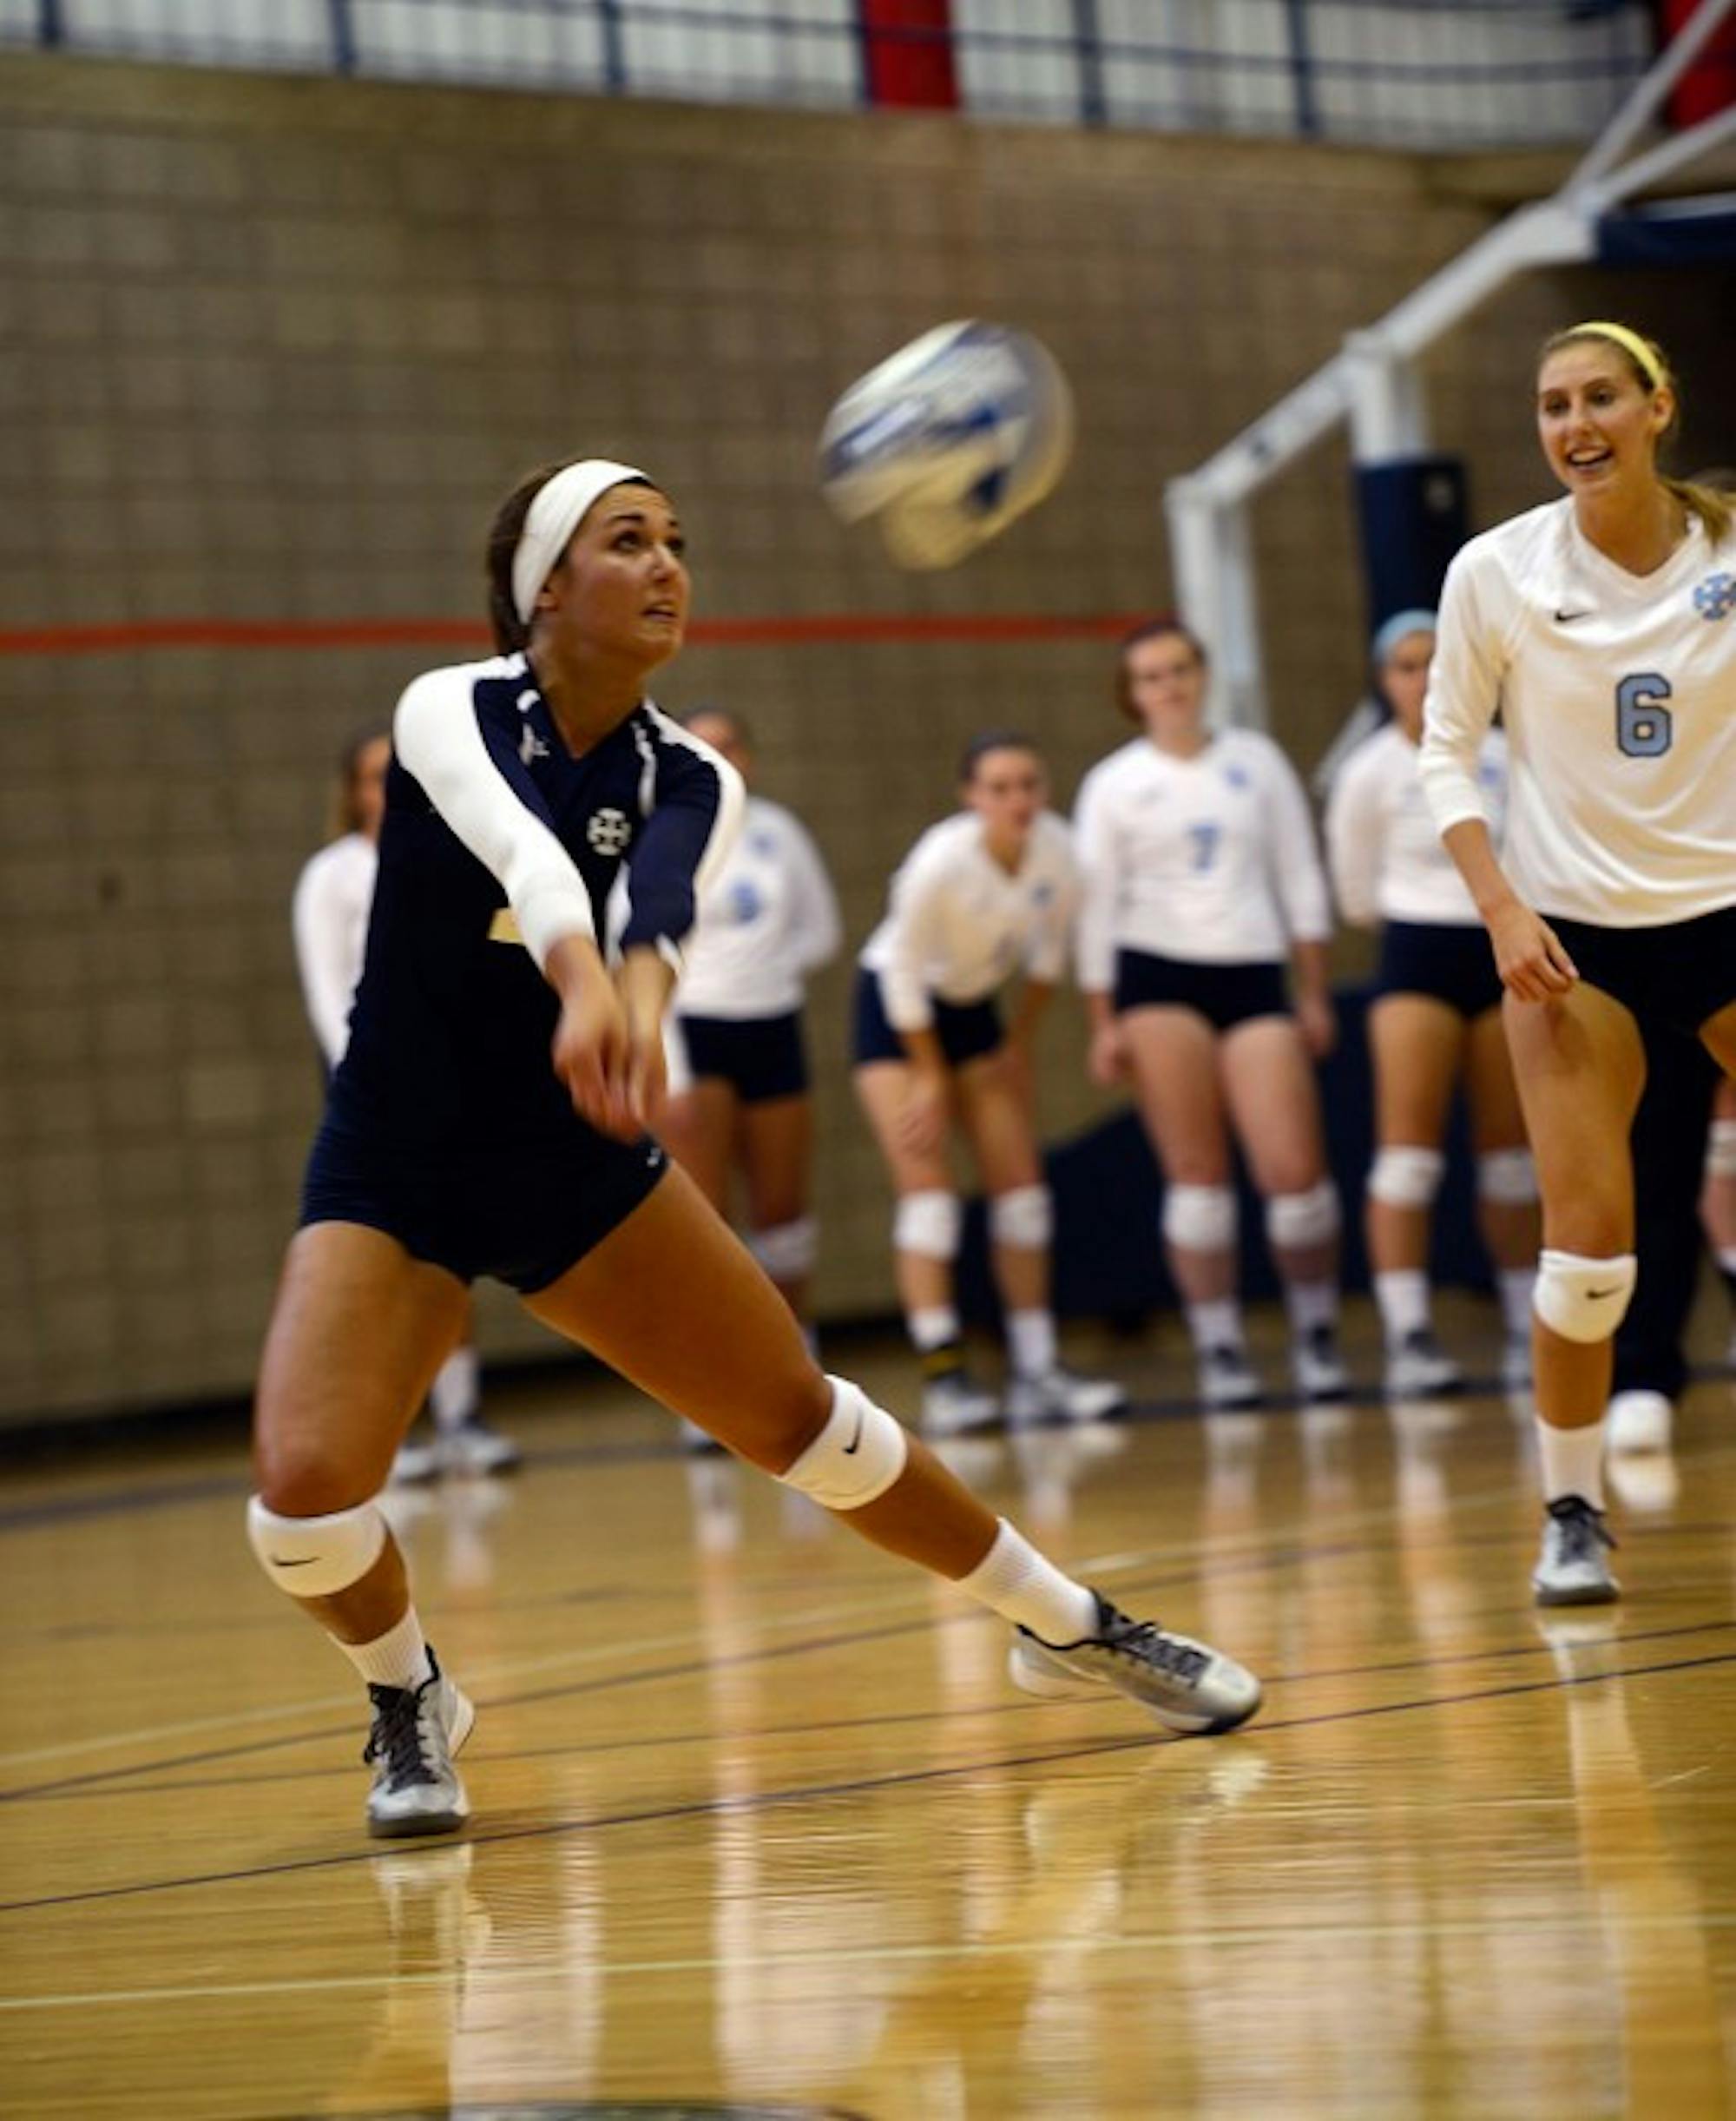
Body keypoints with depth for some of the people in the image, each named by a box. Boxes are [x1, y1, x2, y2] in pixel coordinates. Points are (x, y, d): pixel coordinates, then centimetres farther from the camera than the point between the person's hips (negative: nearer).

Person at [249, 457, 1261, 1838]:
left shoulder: (690, 781, -6)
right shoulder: (448, 713, -15)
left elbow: (663, 906, -30)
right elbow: (520, 849, -37)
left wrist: (640, 999, -54)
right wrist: (582, 988, -58)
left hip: (577, 1155, 3)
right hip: (390, 1171, -3)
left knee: (802, 1417, 4)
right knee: (304, 1489, -23)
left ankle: (1067, 1626, 26)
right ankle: (411, 1698, 9)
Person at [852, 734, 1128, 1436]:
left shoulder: (1056, 852, -15)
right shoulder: (941, 862, -30)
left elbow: (1049, 951, 3)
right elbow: (904, 970, -20)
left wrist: (1019, 1043, 4)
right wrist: (931, 1076, -14)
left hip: (972, 1006, 6)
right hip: (895, 1010, -6)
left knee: (1020, 1186, 1)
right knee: (926, 1187, -14)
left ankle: (1036, 1370, 6)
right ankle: (941, 1378, -17)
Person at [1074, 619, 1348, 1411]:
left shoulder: (1256, 761, 11)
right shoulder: (1113, 784, 7)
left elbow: (1300, 877, 11)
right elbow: (1096, 906, 6)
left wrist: (1314, 994, 6)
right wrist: (1103, 1023, 0)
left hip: (1254, 974, 1)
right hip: (1157, 981, -1)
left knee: (1295, 1170, -9)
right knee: (1196, 1174, -5)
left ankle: (1317, 1335, 9)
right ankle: (1219, 1350, -1)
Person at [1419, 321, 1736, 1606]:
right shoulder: (1499, 572, -7)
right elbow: (1448, 752, 0)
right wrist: (1502, 907, -11)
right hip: (1577, 932, -1)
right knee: (1589, 1243, -9)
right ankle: (1573, 1516, 5)